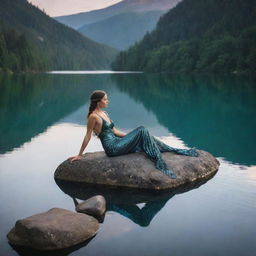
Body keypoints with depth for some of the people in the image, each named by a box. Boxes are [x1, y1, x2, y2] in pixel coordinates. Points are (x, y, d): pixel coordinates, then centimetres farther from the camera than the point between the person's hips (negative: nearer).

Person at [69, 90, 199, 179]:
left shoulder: (104, 113, 16)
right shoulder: (93, 116, -12)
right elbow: (87, 136, -8)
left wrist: (131, 136, 20)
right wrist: (79, 154, -4)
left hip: (117, 143, 9)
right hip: (112, 148, -9)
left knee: (146, 138, -3)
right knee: (142, 130, -18)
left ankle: (178, 151, 0)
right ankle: (160, 164, -24)